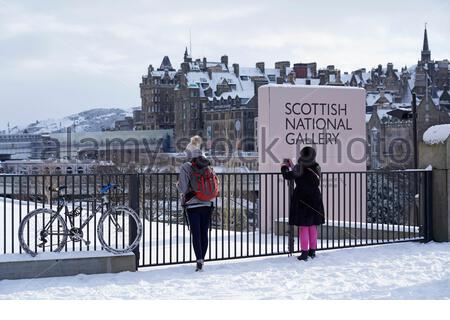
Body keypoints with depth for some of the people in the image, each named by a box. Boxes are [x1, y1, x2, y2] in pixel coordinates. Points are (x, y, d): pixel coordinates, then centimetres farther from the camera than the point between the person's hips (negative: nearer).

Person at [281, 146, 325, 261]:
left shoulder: (300, 168, -17)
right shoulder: (316, 167, 1)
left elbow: (288, 175, -17)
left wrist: (284, 166, 4)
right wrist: (291, 166, 21)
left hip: (302, 201, -5)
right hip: (315, 200, 5)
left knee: (303, 227, 1)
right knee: (313, 227, 15)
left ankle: (304, 253, 0)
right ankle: (312, 251, 22)